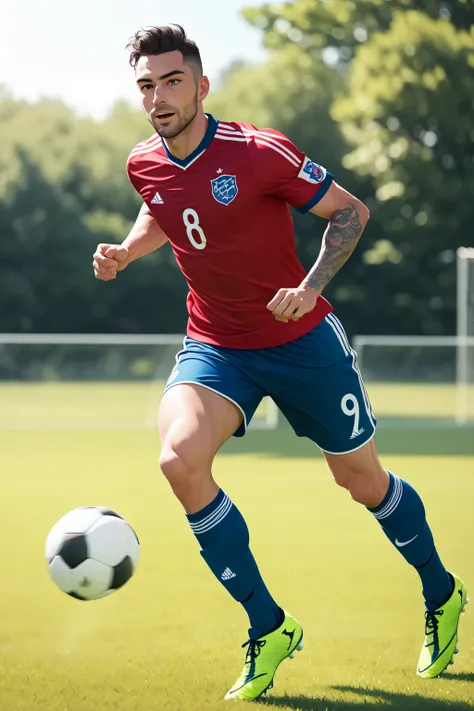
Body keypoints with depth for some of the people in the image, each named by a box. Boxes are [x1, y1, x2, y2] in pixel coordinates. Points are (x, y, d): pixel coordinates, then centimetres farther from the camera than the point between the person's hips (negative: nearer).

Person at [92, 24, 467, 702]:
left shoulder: (260, 152, -20)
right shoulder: (144, 166, -4)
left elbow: (351, 211, -11)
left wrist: (311, 286, -24)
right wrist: (125, 251, 0)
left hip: (303, 341, -3)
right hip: (214, 347, 3)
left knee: (364, 481, 9)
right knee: (180, 458, -24)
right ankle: (269, 630, -10)